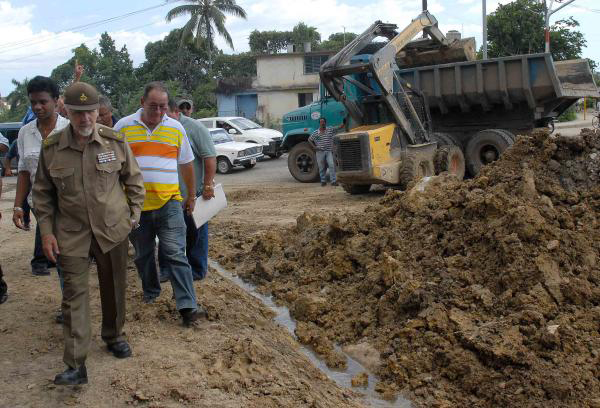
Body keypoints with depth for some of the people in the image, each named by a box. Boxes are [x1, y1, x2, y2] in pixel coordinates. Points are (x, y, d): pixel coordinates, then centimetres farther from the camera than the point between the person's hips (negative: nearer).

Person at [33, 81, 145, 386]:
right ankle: (76, 366, 0)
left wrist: (134, 215, 3)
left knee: (114, 287, 14)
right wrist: (46, 232, -1)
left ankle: (113, 336, 39)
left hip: (113, 229, 1)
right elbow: (42, 193, 4)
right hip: (71, 234, -1)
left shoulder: (115, 141, -5)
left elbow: (134, 179, 6)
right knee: (74, 294, -3)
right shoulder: (51, 148, -5)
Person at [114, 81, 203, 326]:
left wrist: (191, 195, 18)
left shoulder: (175, 128, 6)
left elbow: (187, 163, 16)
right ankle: (151, 292, 37)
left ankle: (187, 306, -9)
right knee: (143, 255, 15)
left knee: (175, 254, -7)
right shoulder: (124, 127, 1)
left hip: (169, 203, -1)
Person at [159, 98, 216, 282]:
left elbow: (210, 157, -13)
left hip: (193, 193, -6)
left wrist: (208, 185, -16)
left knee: (195, 233, 6)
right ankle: (166, 269, 21)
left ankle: (197, 270, 16)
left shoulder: (194, 128, -9)